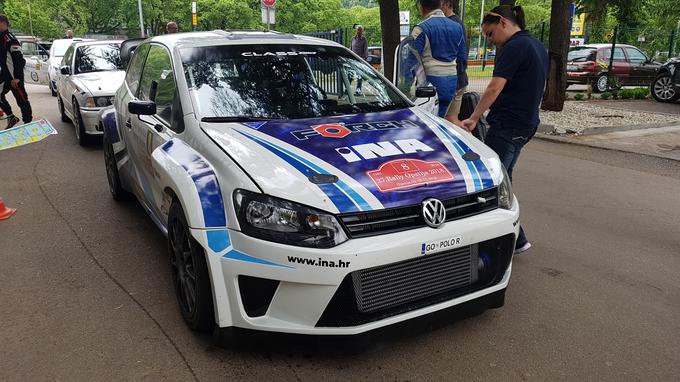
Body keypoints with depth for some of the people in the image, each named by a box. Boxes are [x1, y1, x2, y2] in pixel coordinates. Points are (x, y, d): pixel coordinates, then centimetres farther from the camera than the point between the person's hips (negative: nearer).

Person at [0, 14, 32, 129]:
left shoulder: (10, 39, -15)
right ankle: (11, 118, 18)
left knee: (22, 100, -2)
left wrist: (16, 77, -22)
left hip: (15, 76, -9)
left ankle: (28, 123, 5)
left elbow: (19, 59, -20)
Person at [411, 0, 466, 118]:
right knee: (442, 116, 13)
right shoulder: (457, 27, 13)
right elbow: (462, 57, 18)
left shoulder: (421, 29, -9)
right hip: (452, 79, 7)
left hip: (432, 78, -6)